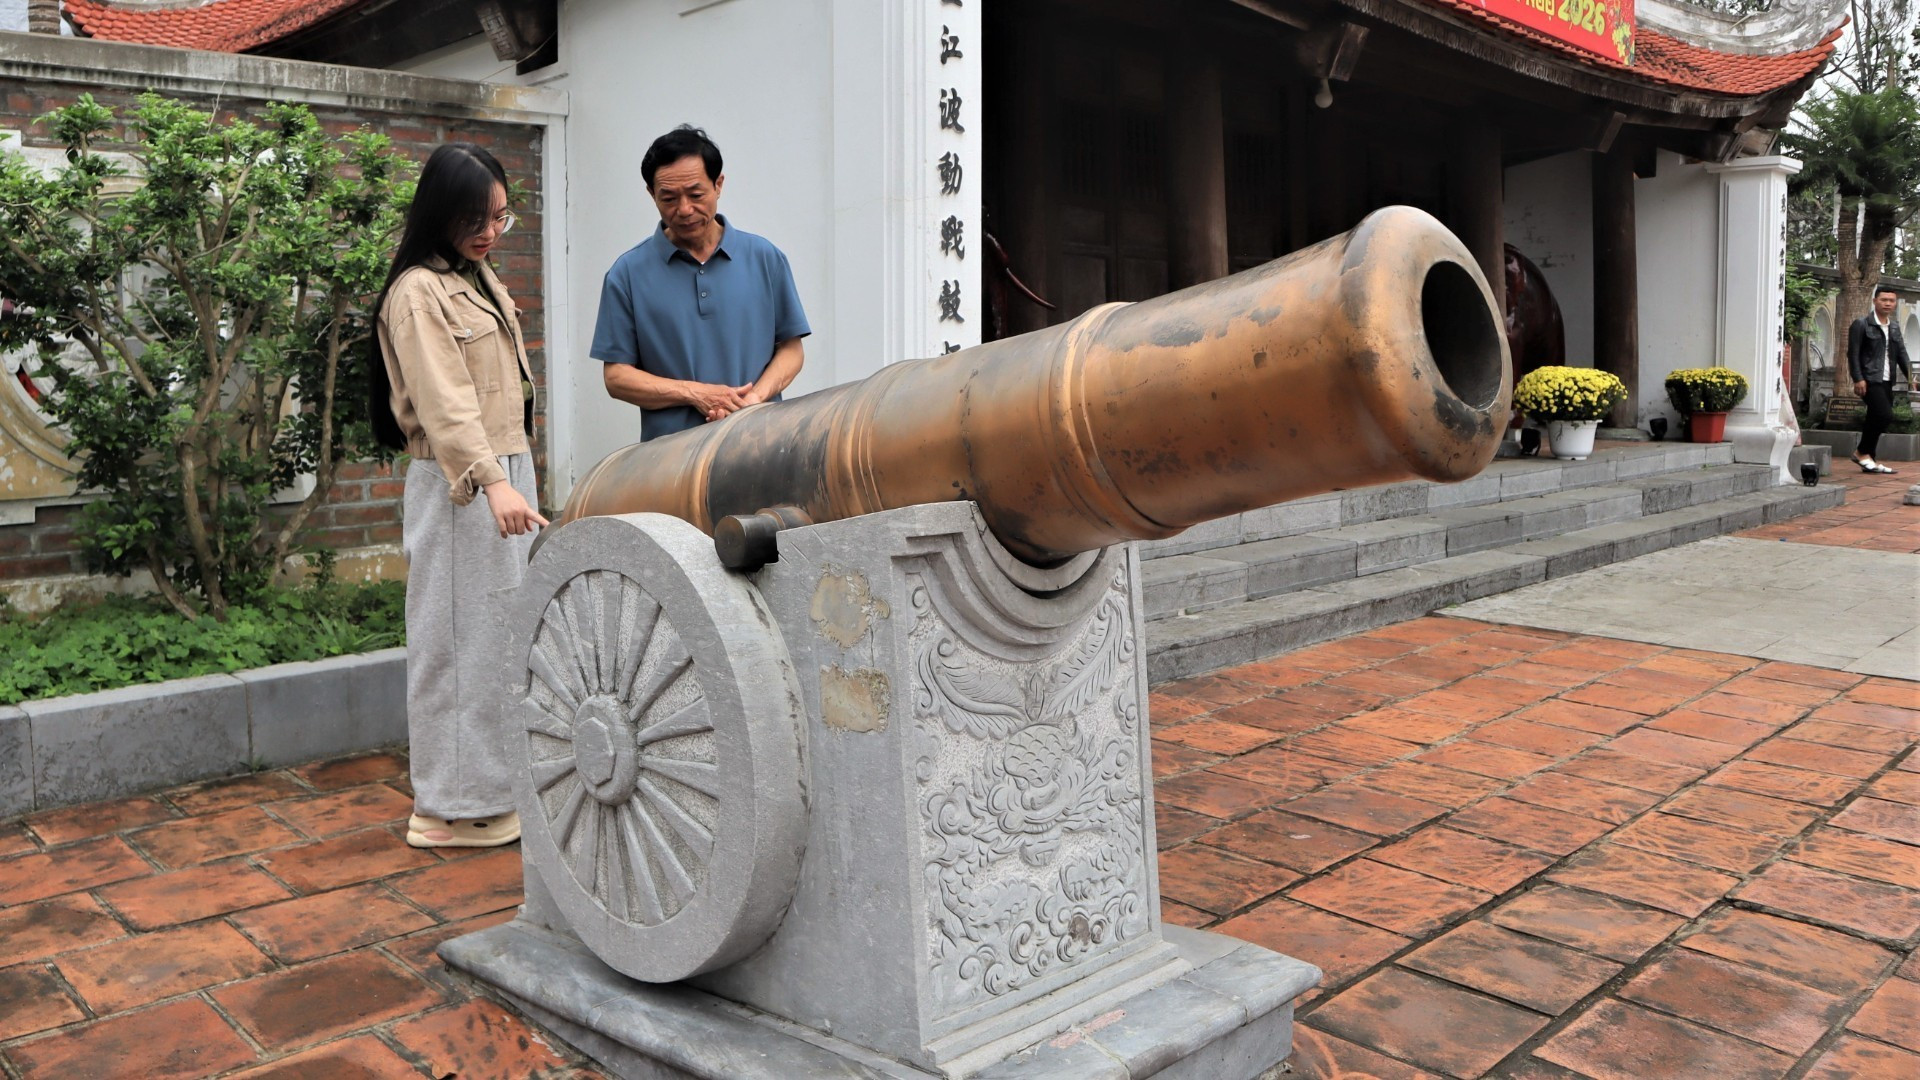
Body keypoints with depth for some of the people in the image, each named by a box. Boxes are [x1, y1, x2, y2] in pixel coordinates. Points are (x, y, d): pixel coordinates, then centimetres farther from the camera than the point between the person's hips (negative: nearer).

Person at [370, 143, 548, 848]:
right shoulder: (417, 292, -12)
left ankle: (498, 781, 22)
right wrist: (492, 482, -33)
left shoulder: (480, 279, 17)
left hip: (507, 474, 9)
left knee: (503, 632, 12)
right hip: (458, 486, -9)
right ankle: (450, 808, 4)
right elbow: (445, 401, -23)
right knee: (458, 638, -4)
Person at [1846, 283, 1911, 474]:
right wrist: (1858, 379, -16)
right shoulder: (1861, 324, -3)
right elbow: (1853, 353, -8)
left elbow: (1901, 353, 14)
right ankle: (1862, 452, -4)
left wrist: (1910, 374, -1)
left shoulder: (1894, 328, 17)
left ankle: (1868, 461, 13)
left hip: (1886, 382, 7)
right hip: (1869, 380, -7)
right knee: (1885, 416, -18)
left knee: (1875, 419, 8)